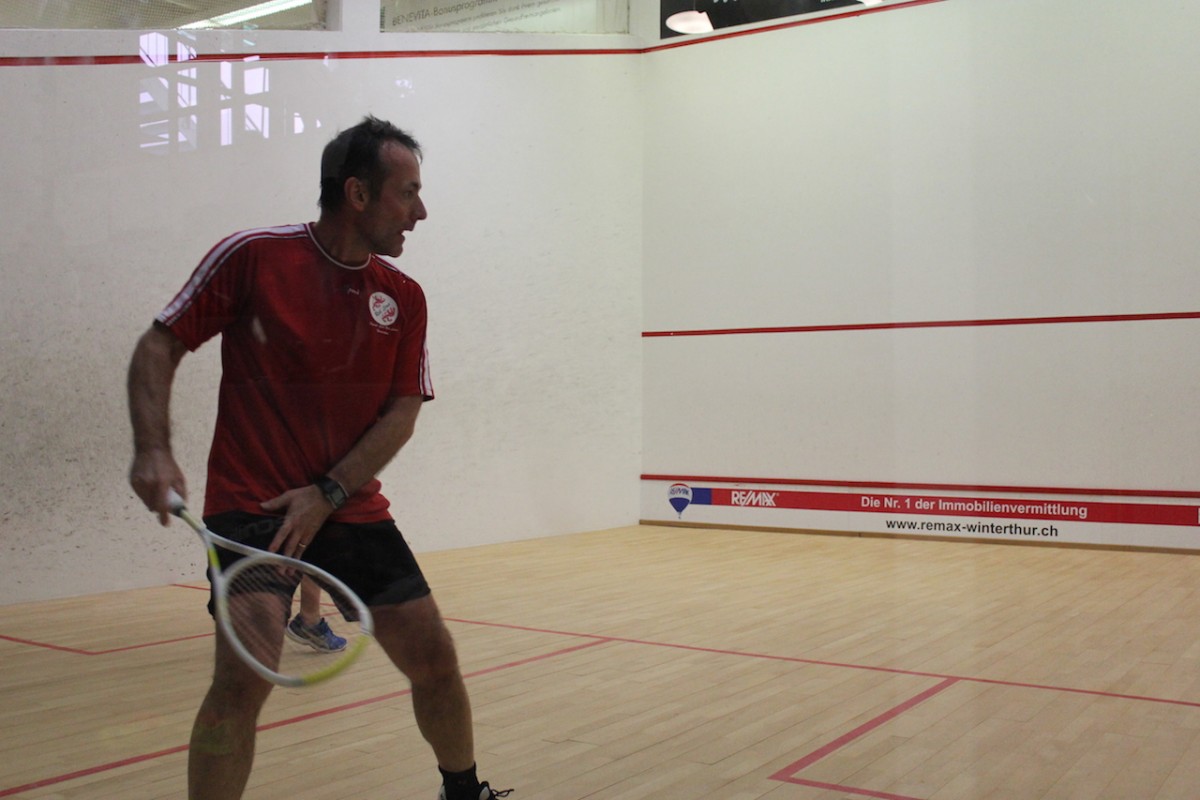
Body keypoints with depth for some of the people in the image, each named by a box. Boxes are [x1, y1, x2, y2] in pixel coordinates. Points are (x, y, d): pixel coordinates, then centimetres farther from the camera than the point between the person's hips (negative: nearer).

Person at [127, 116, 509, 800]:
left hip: (353, 509, 4)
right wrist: (154, 450, -17)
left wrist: (328, 492, -12)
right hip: (252, 508, -4)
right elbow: (159, 346, -3)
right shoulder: (252, 257, -7)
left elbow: (403, 411, 0)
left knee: (433, 656, 6)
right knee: (243, 681, -17)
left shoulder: (404, 298, 4)